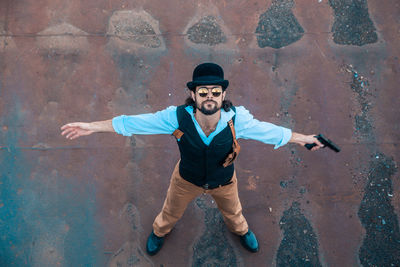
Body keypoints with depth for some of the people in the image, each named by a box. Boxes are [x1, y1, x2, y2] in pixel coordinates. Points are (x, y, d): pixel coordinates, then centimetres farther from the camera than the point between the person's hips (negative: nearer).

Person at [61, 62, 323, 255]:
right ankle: (160, 231, 70)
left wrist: (304, 138, -7)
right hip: (187, 180, 0)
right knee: (171, 212, 31)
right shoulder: (178, 117, -35)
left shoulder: (236, 118, -33)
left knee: (233, 211, 33)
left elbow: (268, 131, -17)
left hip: (224, 182, 1)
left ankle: (241, 230, 73)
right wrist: (93, 126, -25)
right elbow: (135, 122, -26)